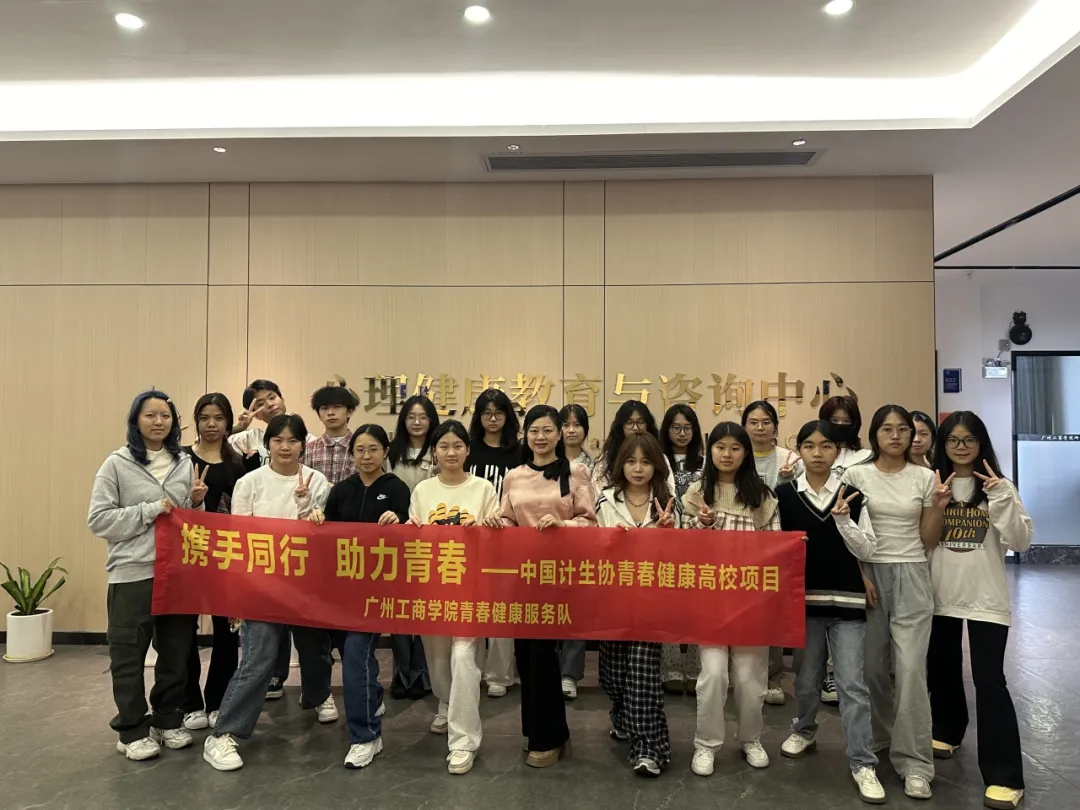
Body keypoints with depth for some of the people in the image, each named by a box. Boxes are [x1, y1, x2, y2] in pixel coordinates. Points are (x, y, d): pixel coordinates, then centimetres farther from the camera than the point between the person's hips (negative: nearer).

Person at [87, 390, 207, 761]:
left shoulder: (185, 463, 7)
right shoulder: (117, 464, -4)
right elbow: (98, 519, -9)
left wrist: (196, 503, -6)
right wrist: (149, 510, -16)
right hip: (132, 574, -3)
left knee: (176, 651, 12)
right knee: (129, 655, 5)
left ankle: (169, 721, 28)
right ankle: (133, 730, 20)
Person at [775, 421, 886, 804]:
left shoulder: (852, 494, -1)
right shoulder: (784, 494, -2)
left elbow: (865, 550, -3)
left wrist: (842, 518, -17)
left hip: (847, 600, -1)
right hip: (804, 598, 1)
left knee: (853, 684, 1)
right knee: (806, 676, 16)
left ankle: (863, 764, 11)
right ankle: (804, 730, 41)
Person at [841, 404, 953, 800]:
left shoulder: (924, 477, 2)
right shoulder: (855, 474, -1)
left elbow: (927, 540, 5)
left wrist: (939, 508, -10)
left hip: (911, 577, 0)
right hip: (868, 574, 0)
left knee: (910, 667, -6)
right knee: (872, 664, 6)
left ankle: (914, 762, 4)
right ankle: (880, 735, 31)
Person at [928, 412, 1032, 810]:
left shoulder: (996, 486, -3)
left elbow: (1021, 542, -9)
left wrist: (1002, 499, -21)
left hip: (985, 599, -3)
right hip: (940, 596, 3)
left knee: (989, 679, -5)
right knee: (941, 668, 17)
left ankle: (1004, 775, 3)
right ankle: (947, 730, 41)